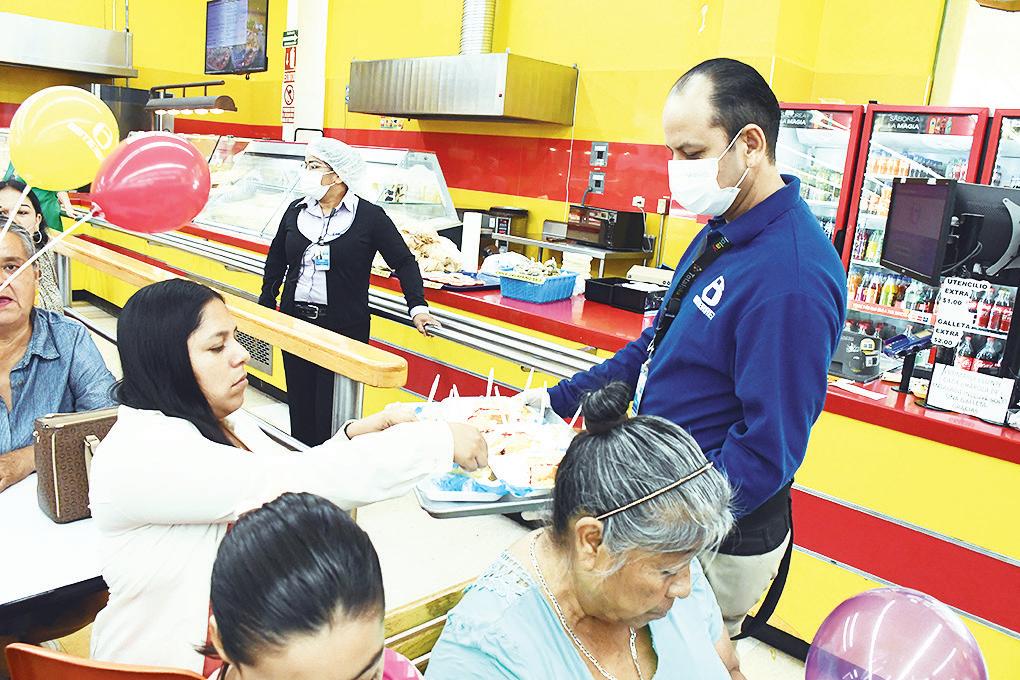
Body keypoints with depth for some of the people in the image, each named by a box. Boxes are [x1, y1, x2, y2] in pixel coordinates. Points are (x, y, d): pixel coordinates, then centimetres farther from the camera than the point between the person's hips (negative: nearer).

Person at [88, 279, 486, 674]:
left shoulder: (218, 420, 2)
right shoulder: (142, 456, -24)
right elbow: (293, 483, -30)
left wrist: (356, 436, -13)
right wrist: (440, 441, -27)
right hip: (173, 661, -6)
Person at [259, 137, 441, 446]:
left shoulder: (370, 216, -7)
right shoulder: (297, 210, 7)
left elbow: (404, 262, -4)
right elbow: (276, 258, 18)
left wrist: (417, 307, -13)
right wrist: (266, 304, 15)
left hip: (343, 327, -5)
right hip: (294, 318, 5)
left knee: (333, 406, -2)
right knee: (299, 400, 12)